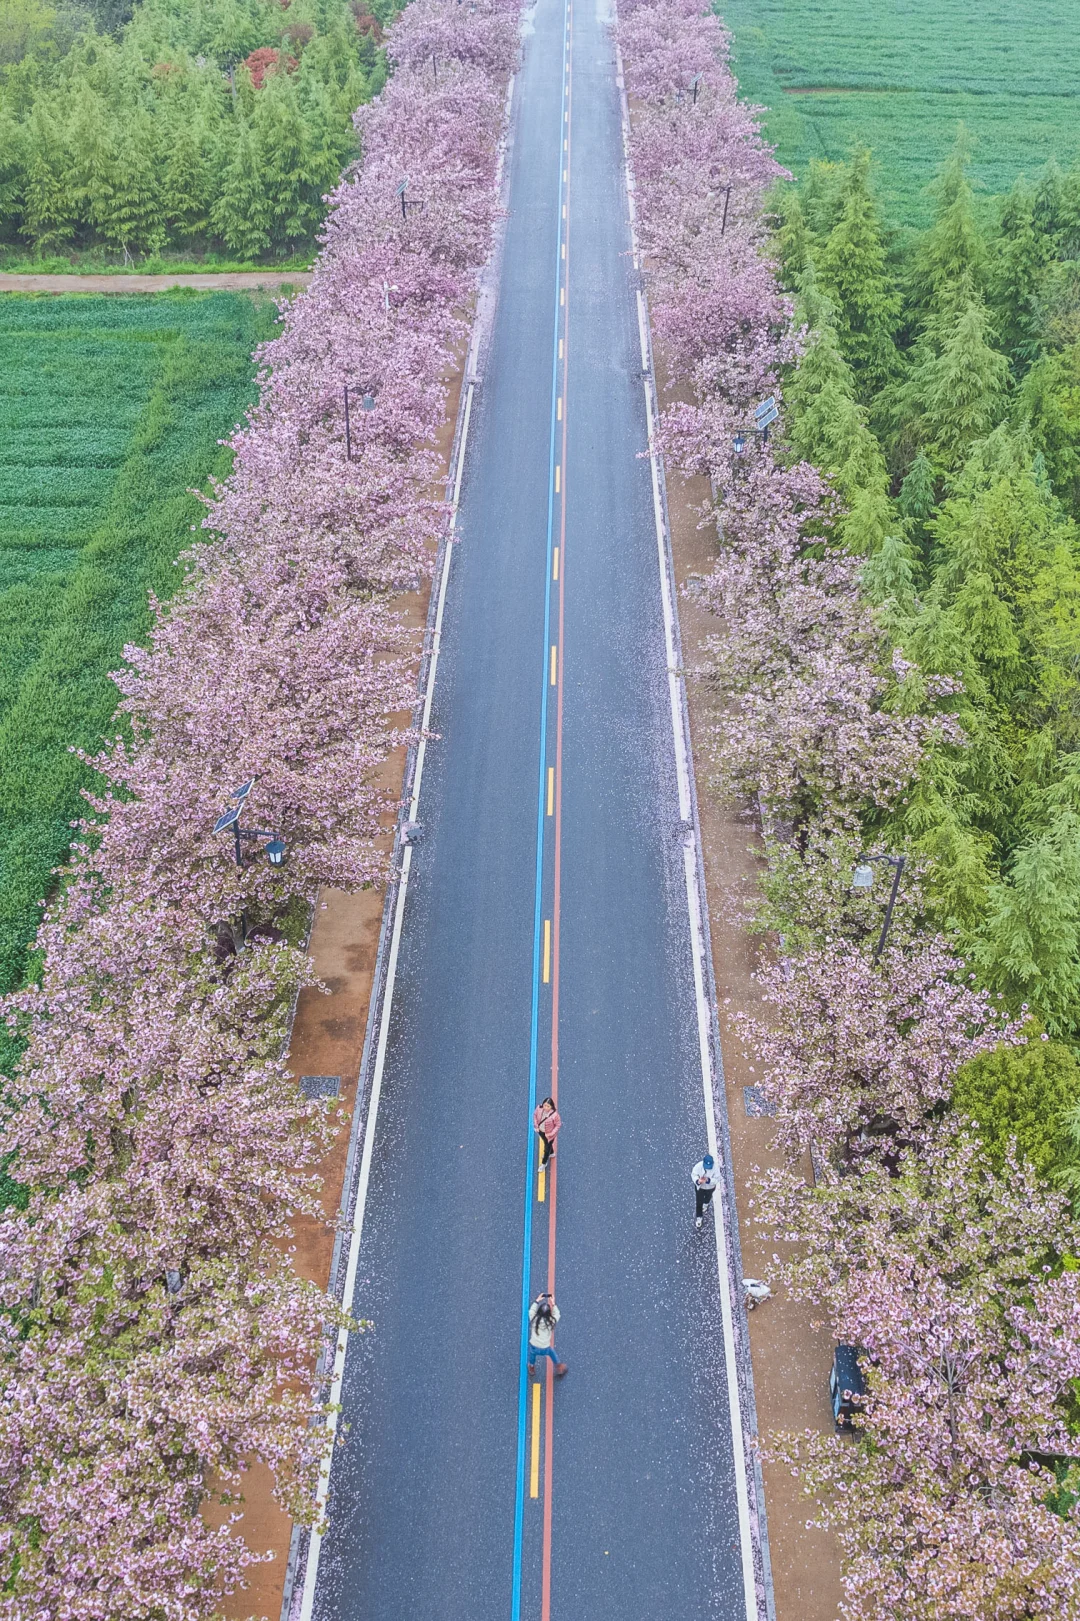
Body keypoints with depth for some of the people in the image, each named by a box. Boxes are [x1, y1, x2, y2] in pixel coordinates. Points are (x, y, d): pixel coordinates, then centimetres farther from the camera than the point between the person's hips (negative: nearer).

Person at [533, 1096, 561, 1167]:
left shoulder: (554, 1114, -36)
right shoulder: (539, 1108, -25)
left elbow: (558, 1125, -22)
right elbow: (535, 1115, -3)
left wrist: (550, 1134, -21)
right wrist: (536, 1126, -7)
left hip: (549, 1133, -5)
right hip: (540, 1131, 5)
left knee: (547, 1148, 14)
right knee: (545, 1142, 32)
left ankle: (544, 1163, 41)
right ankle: (551, 1153, 63)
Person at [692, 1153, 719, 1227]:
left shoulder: (715, 1168, -36)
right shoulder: (699, 1166, -33)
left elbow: (717, 1179, -27)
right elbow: (694, 1174, -18)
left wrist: (708, 1180, -43)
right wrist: (697, 1181, -38)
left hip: (710, 1187, 1)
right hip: (699, 1187, -1)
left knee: (708, 1197, 34)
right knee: (699, 1202, 12)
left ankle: (706, 1204, 69)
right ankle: (698, 1217, 36)